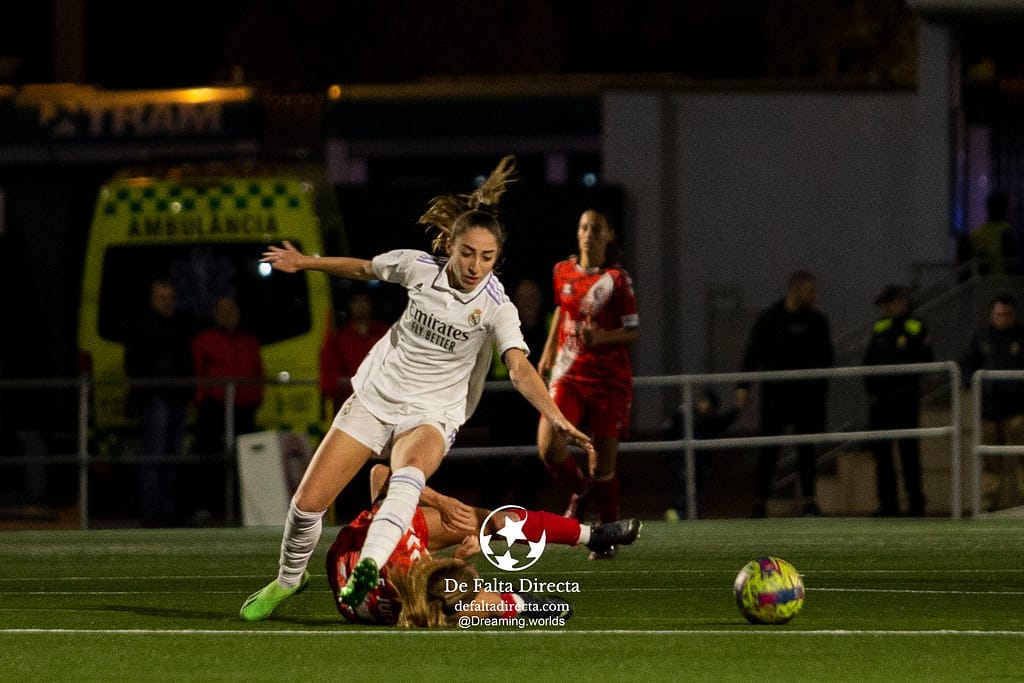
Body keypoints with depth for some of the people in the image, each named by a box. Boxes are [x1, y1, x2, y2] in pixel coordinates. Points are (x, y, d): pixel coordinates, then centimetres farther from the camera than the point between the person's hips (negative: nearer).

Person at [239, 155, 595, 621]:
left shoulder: (495, 307, -18)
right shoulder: (419, 267, -9)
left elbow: (520, 369, -32)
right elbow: (363, 269, 13)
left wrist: (556, 419, -48)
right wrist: (304, 263, 24)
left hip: (430, 415, -3)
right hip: (375, 395, 3)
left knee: (408, 477, -38)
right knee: (308, 502, -2)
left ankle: (368, 570, -54)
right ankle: (288, 579, 26)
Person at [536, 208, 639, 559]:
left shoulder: (616, 279, -6)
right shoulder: (563, 271, 6)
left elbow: (633, 331, -7)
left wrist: (602, 337, -23)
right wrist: (549, 349, 22)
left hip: (609, 378, -3)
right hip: (568, 373, 3)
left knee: (603, 462, 0)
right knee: (549, 446, -17)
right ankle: (579, 491, 15)